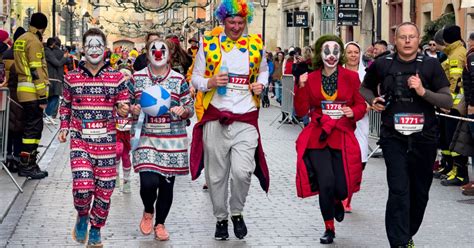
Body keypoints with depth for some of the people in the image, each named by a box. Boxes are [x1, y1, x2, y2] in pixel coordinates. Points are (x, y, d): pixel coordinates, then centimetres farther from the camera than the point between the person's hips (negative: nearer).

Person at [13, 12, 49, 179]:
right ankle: (27, 165, -7)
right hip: (33, 91, -9)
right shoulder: (34, 41, -12)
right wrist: (43, 95, -17)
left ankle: (26, 164, 17)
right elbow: (36, 70, -17)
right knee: (34, 128, -6)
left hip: (23, 90, 9)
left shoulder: (20, 40, 17)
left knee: (30, 127, 14)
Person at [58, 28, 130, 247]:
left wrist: (124, 110, -14)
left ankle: (95, 230, 26)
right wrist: (64, 127, 6)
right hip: (80, 141, -1)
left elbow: (122, 106, 8)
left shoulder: (117, 78, 2)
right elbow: (65, 105, 18)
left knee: (104, 189, 5)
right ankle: (82, 217, 13)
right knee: (82, 185, -18)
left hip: (106, 142, 1)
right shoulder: (72, 78, 4)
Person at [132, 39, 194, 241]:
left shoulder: (179, 80, 4)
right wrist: (133, 110, -10)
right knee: (149, 182, -14)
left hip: (173, 140, 1)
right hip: (146, 138, -1)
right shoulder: (137, 78, 3)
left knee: (167, 184, 5)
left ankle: (160, 223, 26)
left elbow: (190, 109, 8)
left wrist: (183, 110, -14)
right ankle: (148, 211, 19)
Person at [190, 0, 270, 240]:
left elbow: (263, 70, 24)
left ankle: (237, 212, 13)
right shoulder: (208, 45, 2)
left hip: (246, 120, 0)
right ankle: (220, 218, 25)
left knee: (242, 172, -14)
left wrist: (261, 84, 3)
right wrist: (210, 83, -14)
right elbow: (195, 78, 7)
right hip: (216, 118, 0)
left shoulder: (256, 45, 7)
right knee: (216, 174, 7)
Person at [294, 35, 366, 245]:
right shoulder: (310, 79, 3)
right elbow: (301, 111, 1)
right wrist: (301, 87, -11)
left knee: (341, 187, -4)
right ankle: (329, 228, 9)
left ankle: (337, 202, 38)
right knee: (326, 182, -14)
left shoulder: (351, 77, 0)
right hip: (317, 137, 0)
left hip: (343, 137, 0)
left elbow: (361, 105, 7)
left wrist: (353, 112, -15)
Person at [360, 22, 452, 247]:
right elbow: (365, 87, 21)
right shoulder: (382, 64, 2)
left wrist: (423, 91, -18)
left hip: (424, 137, 1)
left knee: (420, 192, 12)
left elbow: (448, 101, -4)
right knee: (399, 191, -12)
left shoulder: (431, 65, -1)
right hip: (393, 137, -1)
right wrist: (372, 100, 0)